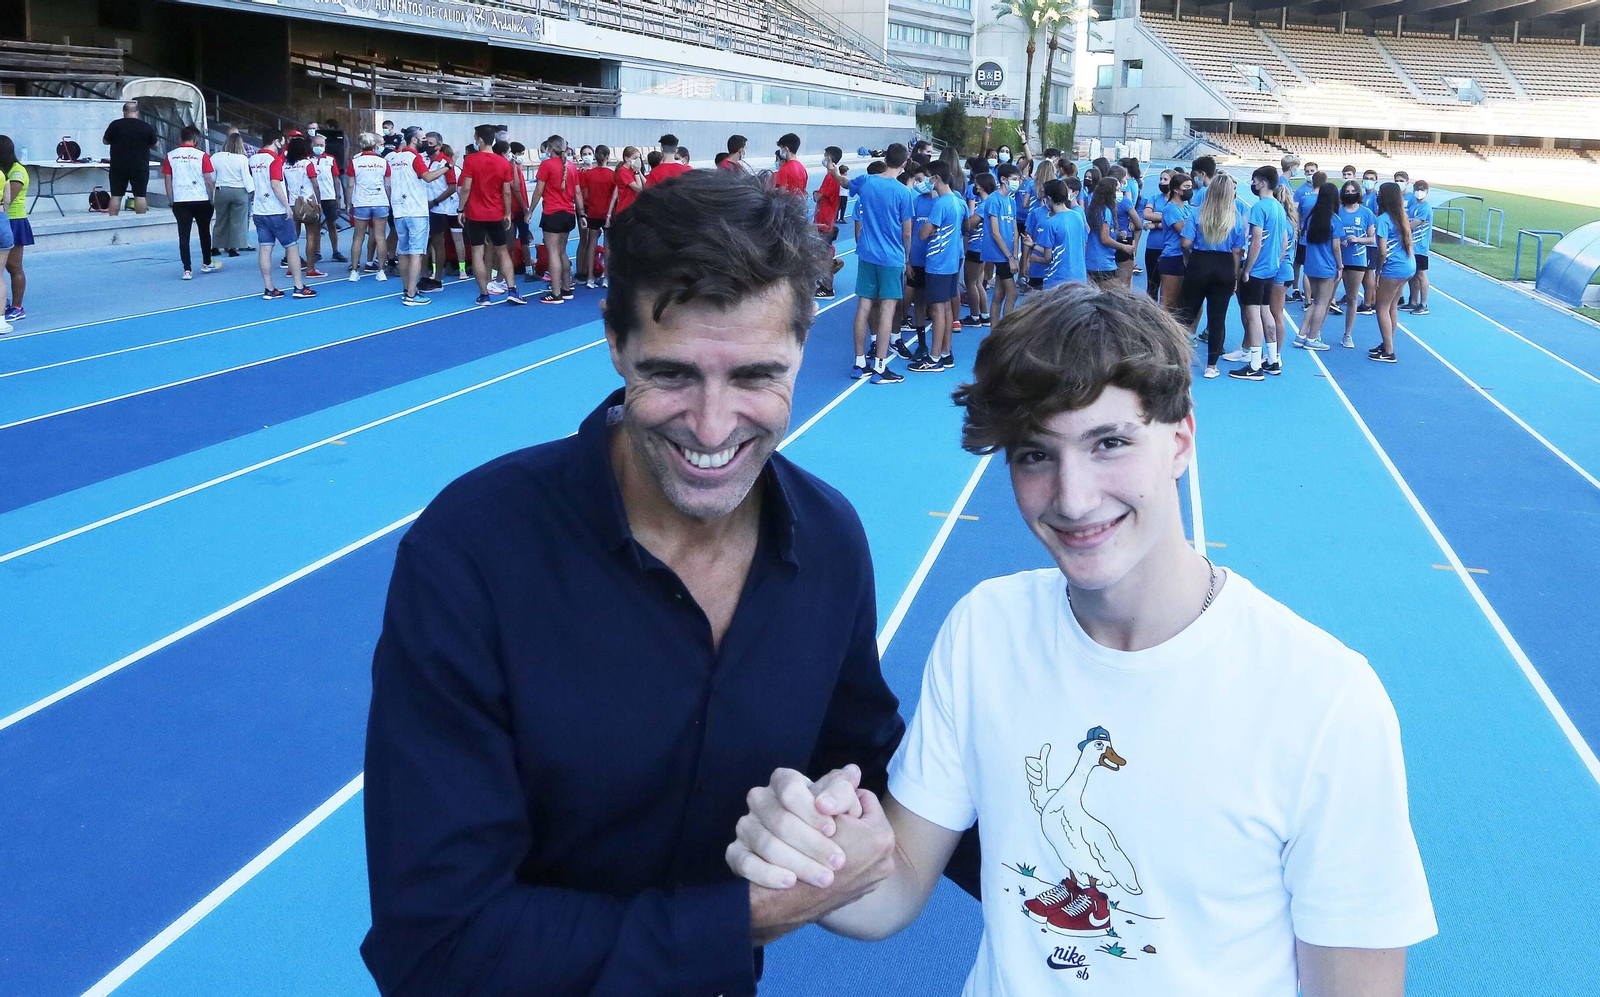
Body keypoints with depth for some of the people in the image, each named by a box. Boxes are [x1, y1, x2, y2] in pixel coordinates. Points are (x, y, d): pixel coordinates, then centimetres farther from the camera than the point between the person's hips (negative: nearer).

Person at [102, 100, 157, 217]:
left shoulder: (115, 125, -3)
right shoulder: (146, 127, -5)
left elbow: (105, 141, 10)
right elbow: (154, 145, 7)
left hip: (118, 167, 1)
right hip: (140, 168, -1)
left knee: (116, 195, 6)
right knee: (140, 196, 3)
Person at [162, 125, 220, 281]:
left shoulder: (170, 156, 1)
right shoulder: (202, 156, -6)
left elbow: (167, 180, 3)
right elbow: (209, 180, -6)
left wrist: (171, 201, 10)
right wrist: (211, 198, 5)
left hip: (180, 201, 1)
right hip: (201, 199, -1)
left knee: (184, 235, 2)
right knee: (204, 232, 17)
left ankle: (187, 270, -3)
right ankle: (206, 264, 30)